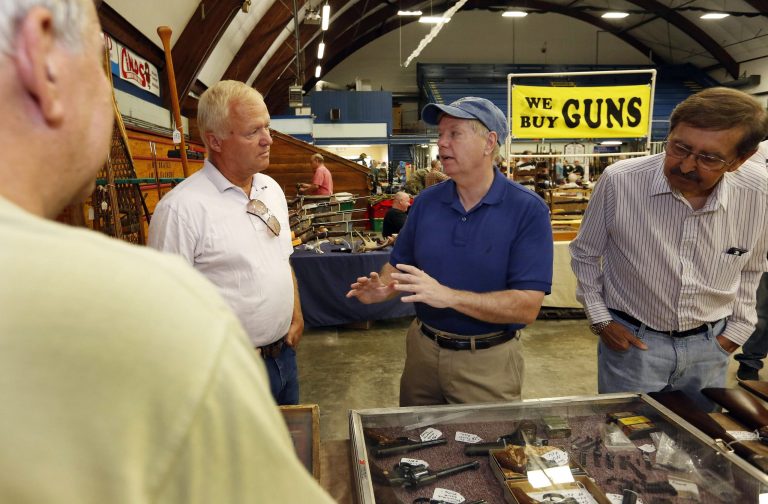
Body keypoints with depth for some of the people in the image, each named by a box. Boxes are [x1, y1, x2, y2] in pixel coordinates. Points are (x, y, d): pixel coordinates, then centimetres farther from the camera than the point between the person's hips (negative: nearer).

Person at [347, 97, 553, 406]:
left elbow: (527, 307, -21)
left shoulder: (528, 210, -15)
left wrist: (449, 296, -31)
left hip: (488, 360, -4)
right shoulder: (426, 202, -1)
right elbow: (399, 266, 6)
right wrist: (381, 289, -17)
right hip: (422, 348, 5)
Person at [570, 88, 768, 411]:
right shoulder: (619, 181, -21)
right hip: (630, 339, -3)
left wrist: (738, 328, 7)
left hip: (708, 345, 3)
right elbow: (585, 254, -3)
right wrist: (599, 318, -4)